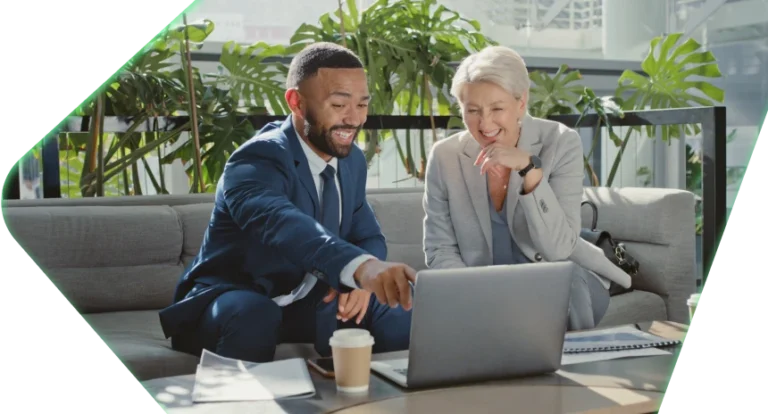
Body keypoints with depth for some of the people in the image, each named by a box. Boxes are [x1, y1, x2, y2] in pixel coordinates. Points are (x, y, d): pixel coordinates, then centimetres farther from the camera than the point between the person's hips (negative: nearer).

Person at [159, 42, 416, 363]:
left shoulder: (352, 159, 1)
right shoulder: (256, 163, -25)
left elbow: (368, 237, 6)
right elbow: (282, 225, -47)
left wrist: (360, 281, -20)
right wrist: (362, 268, -66)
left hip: (310, 300, 6)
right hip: (236, 299, -6)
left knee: (398, 309, -16)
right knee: (254, 314, -39)